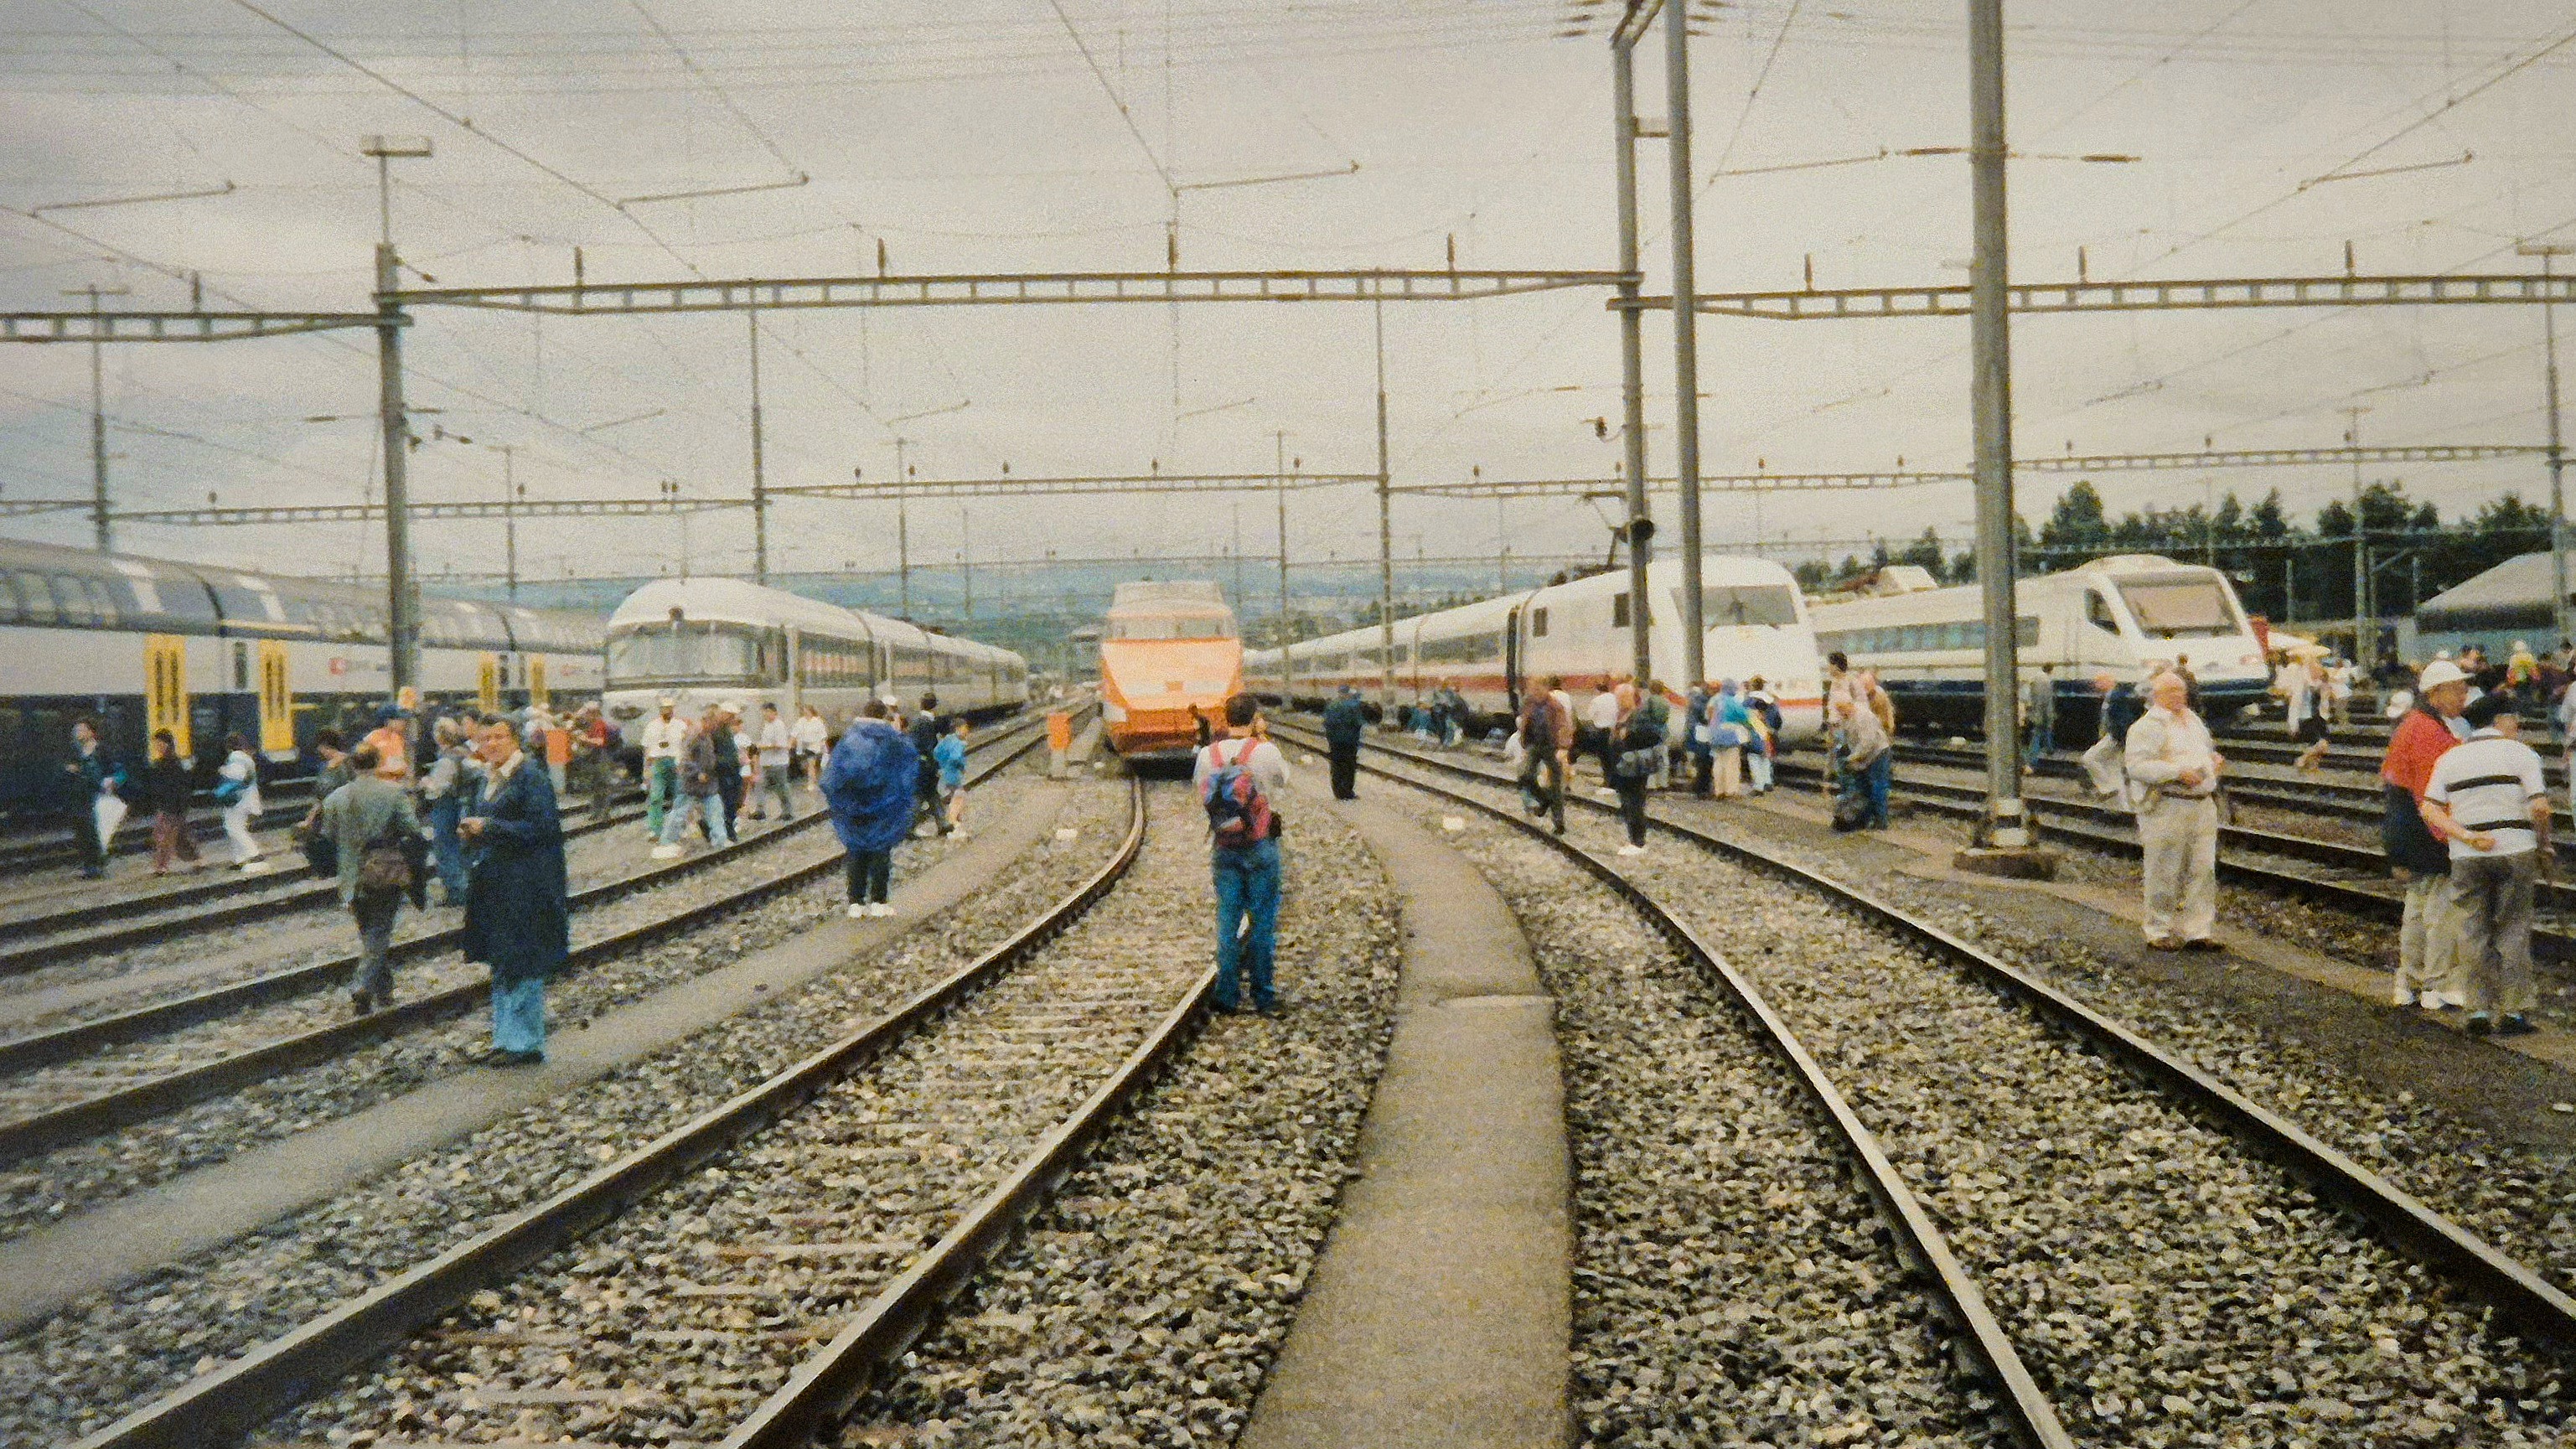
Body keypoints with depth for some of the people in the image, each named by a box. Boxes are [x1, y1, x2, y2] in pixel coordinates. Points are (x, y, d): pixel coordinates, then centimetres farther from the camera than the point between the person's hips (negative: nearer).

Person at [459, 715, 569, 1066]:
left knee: (523, 968, -5)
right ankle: (506, 1039, 22)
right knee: (500, 969, 14)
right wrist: (472, 830, 4)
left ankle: (527, 1043, 1)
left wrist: (489, 827, -20)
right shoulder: (487, 782, 15)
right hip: (493, 889, 9)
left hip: (523, 889, -9)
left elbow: (542, 828, -20)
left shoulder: (532, 780, -12)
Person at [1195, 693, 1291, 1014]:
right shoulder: (1265, 752, -13)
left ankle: (1227, 994, 11)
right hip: (1260, 848, -3)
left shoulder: (1208, 755, -5)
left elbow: (1201, 793, 7)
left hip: (1223, 849, 3)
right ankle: (1263, 995, 9)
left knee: (1227, 918, 10)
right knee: (1263, 918, 6)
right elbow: (1281, 789, 3)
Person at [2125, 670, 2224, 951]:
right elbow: (2137, 766, -19)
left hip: (2202, 804, 8)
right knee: (2164, 874, -1)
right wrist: (2178, 773, -25)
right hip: (2166, 809, -8)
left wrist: (2215, 760, 11)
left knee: (2202, 870, 5)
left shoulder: (2193, 720, 19)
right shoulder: (2147, 726, -8)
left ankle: (2196, 932, 11)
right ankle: (2159, 933, 8)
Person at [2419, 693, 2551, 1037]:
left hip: (2467, 857, 2)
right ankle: (2513, 1011, 5)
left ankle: (2480, 1009, 4)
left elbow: (2429, 809, -3)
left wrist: (2466, 836, -8)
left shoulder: (2449, 759, 10)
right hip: (2515, 852, -2)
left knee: (2473, 934, 7)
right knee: (2513, 931, 5)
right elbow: (2540, 807, -11)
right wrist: (2543, 845, 3)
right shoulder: (2520, 753, -1)